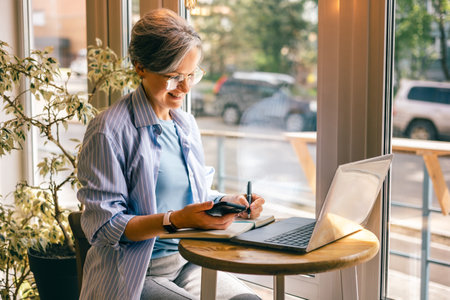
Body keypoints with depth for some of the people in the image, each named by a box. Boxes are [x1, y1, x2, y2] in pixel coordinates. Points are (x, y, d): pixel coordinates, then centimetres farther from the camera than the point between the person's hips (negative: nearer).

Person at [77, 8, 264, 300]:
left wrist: (230, 201, -1)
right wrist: (174, 221, -26)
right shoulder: (109, 130, -11)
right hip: (134, 274, -6)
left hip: (189, 262, 7)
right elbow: (104, 225, -13)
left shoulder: (187, 125, 13)